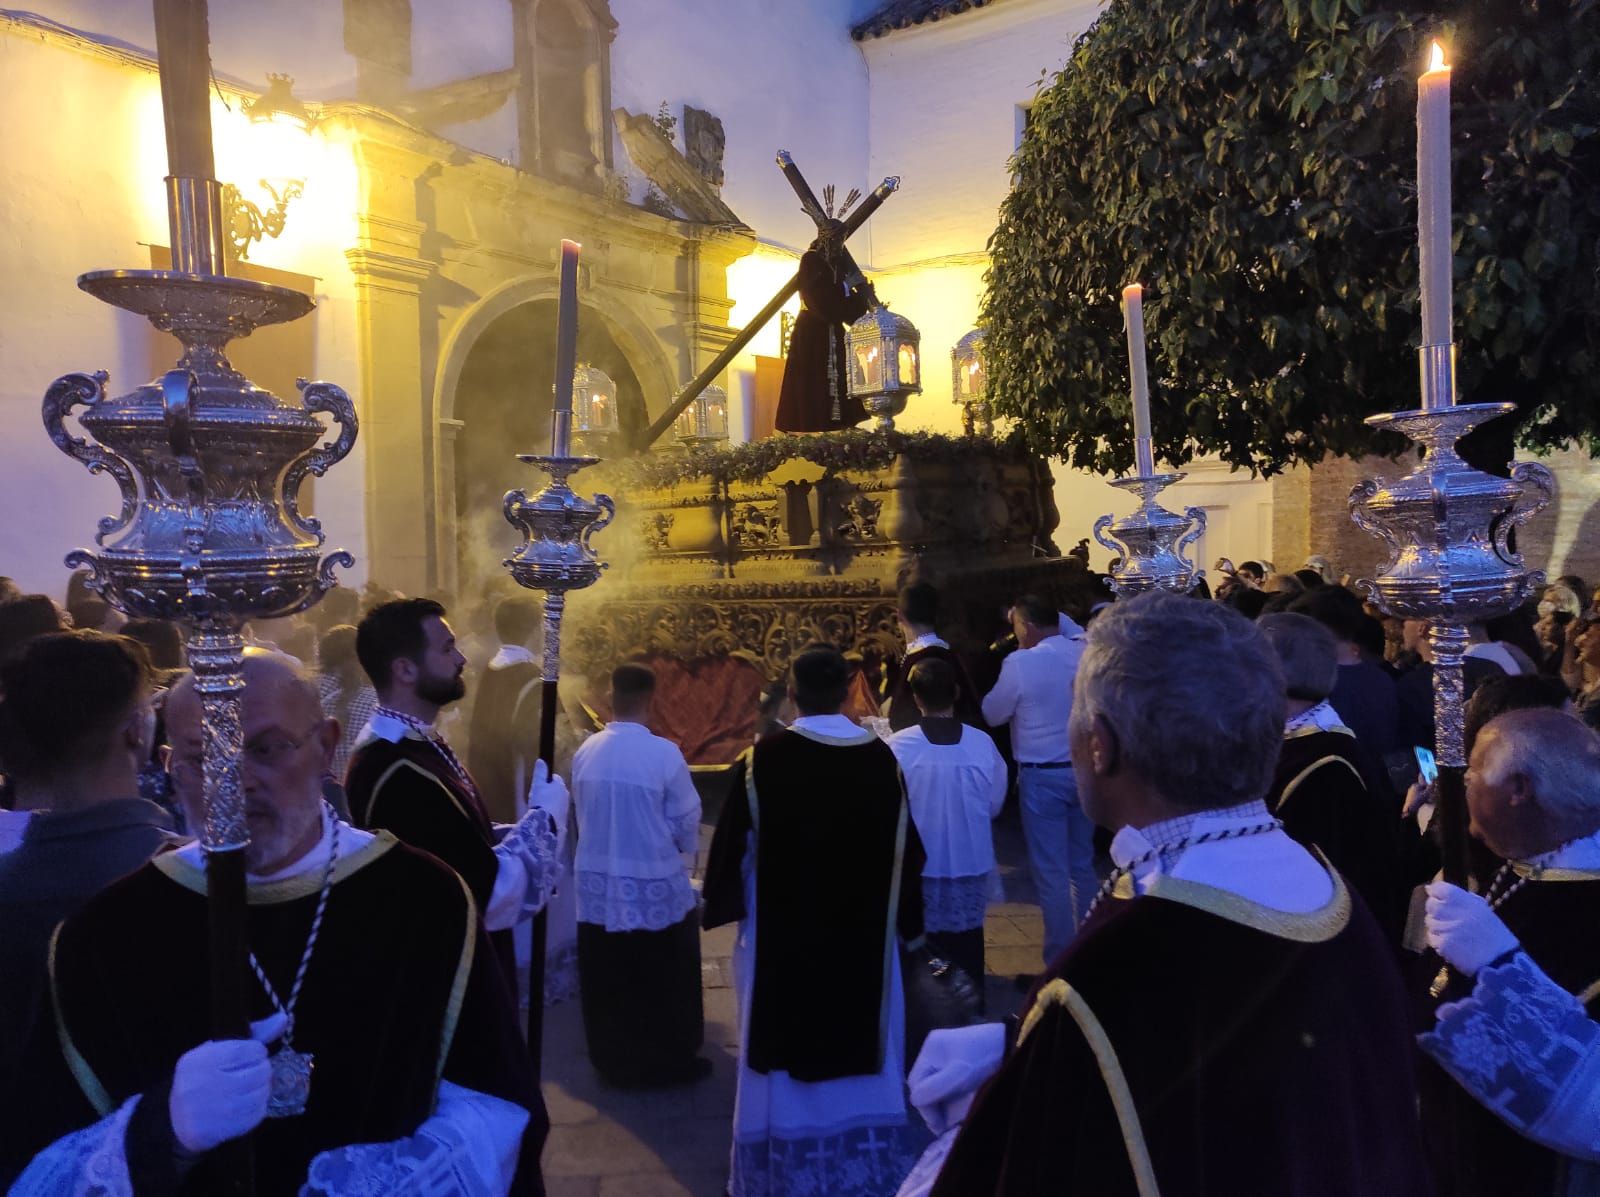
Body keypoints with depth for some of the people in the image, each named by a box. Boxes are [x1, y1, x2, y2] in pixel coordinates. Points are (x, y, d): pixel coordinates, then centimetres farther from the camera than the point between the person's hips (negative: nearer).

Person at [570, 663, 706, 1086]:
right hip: (654, 885, -4)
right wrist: (683, 845, 13)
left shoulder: (585, 752, -6)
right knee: (663, 984, 13)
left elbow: (582, 816, 6)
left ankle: (612, 1061, 30)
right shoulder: (664, 754, -18)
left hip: (597, 882, 4)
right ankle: (669, 1061, 24)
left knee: (608, 983, 16)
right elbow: (687, 821, -9)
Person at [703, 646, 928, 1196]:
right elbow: (906, 850, 2)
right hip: (863, 932, 2)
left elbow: (733, 843, -6)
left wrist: (722, 905, 11)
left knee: (785, 1044, 11)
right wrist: (910, 923, 14)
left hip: (780, 934, -2)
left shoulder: (762, 759, -15)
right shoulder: (882, 759, -7)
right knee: (864, 1042, 16)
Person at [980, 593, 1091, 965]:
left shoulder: (1021, 663, -16)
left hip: (1043, 776, -6)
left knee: (1051, 872, 3)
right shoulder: (1087, 653, -2)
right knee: (1081, 865, 17)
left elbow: (992, 714, -4)